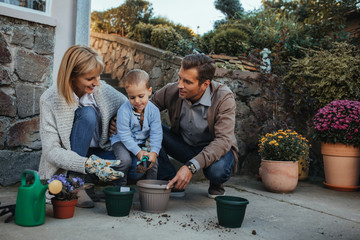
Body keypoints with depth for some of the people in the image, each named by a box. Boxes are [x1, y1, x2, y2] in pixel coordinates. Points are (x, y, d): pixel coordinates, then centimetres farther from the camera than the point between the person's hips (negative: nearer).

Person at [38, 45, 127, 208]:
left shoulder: (102, 90, -11)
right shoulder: (50, 100, -19)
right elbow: (51, 151, -22)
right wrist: (90, 165, -37)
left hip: (99, 153, 4)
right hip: (65, 166, -3)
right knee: (87, 114, -28)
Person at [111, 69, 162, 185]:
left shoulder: (153, 110, -14)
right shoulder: (124, 111, -23)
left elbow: (156, 134, -12)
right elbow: (125, 136, -20)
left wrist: (154, 152, -26)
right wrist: (138, 151, -27)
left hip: (143, 143, 3)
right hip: (123, 141, -3)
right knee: (125, 159, -28)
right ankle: (120, 182, 2)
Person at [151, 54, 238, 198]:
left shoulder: (223, 98, -25)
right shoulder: (171, 91, -16)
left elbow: (223, 140, -32)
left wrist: (191, 166, -43)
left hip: (215, 149, -3)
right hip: (184, 146, 4)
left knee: (217, 170, -39)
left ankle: (216, 186, 2)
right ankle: (172, 183, -9)